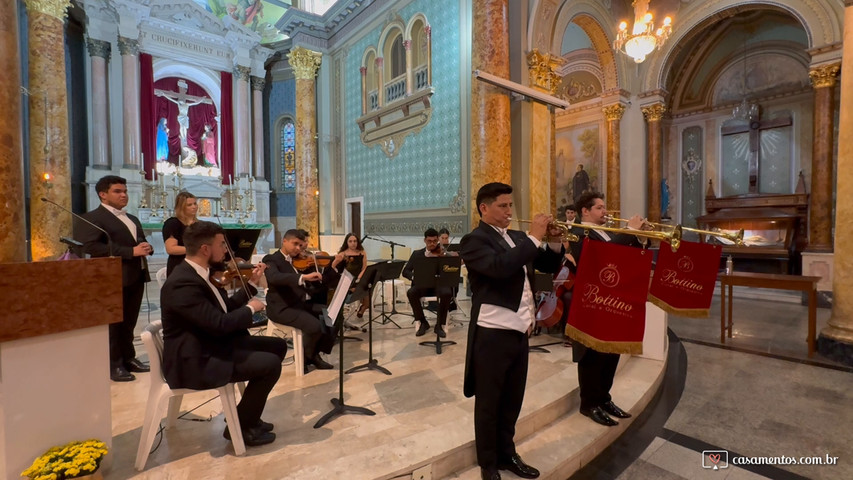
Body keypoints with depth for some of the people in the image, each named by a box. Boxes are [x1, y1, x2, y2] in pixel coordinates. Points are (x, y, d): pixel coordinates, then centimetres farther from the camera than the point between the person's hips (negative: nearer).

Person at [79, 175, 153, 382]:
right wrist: (130, 251, -22)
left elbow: (141, 242, 25)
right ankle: (114, 365, 9)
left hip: (136, 277, 7)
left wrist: (147, 247, 0)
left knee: (129, 322, 13)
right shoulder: (93, 217, -5)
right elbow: (91, 246, -18)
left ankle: (129, 358, 22)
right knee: (114, 323, 0)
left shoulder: (132, 219, 21)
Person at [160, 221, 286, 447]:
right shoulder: (183, 283, -26)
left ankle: (248, 415, 20)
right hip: (195, 361, -10)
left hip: (215, 344, 10)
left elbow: (227, 309, 14)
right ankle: (240, 426, 4)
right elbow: (219, 324, -30)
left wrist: (252, 284, 9)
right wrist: (250, 309, -13)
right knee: (270, 364, -20)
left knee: (277, 345, 10)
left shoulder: (200, 272, 6)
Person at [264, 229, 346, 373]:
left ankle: (315, 354, 9)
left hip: (303, 303, 8)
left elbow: (319, 283, 11)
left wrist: (334, 265, -1)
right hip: (283, 307, -7)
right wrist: (303, 277, -43)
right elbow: (274, 278, -30)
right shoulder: (271, 259, -5)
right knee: (315, 326, -28)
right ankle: (305, 358, 2)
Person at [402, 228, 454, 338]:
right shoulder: (417, 254, 7)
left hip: (439, 284, -1)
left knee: (447, 293, -34)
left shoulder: (443, 253, 3)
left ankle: (439, 325, -13)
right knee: (411, 293, -29)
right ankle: (423, 322, -7)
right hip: (423, 285, 2)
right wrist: (414, 276, -20)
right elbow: (405, 271, 2)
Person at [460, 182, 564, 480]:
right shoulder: (474, 240, -12)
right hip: (492, 334, -7)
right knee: (489, 403, 11)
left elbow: (547, 266, 16)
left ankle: (506, 454, 41)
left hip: (520, 332, 8)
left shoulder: (517, 238, 12)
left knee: (512, 401, 21)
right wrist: (534, 238, -22)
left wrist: (555, 243, -3)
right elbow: (500, 267, -30)